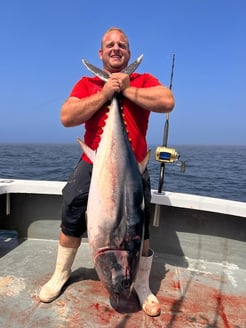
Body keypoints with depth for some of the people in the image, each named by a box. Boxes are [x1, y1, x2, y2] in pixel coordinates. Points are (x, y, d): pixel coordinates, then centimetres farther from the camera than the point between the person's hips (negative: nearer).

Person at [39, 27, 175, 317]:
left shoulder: (144, 81, 4)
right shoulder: (86, 84, 6)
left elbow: (167, 102, -17)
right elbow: (67, 118, -10)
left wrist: (126, 89, -14)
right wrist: (105, 93, -14)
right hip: (92, 164, 2)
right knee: (71, 218, 7)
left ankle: (142, 285, 28)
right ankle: (60, 274, 34)